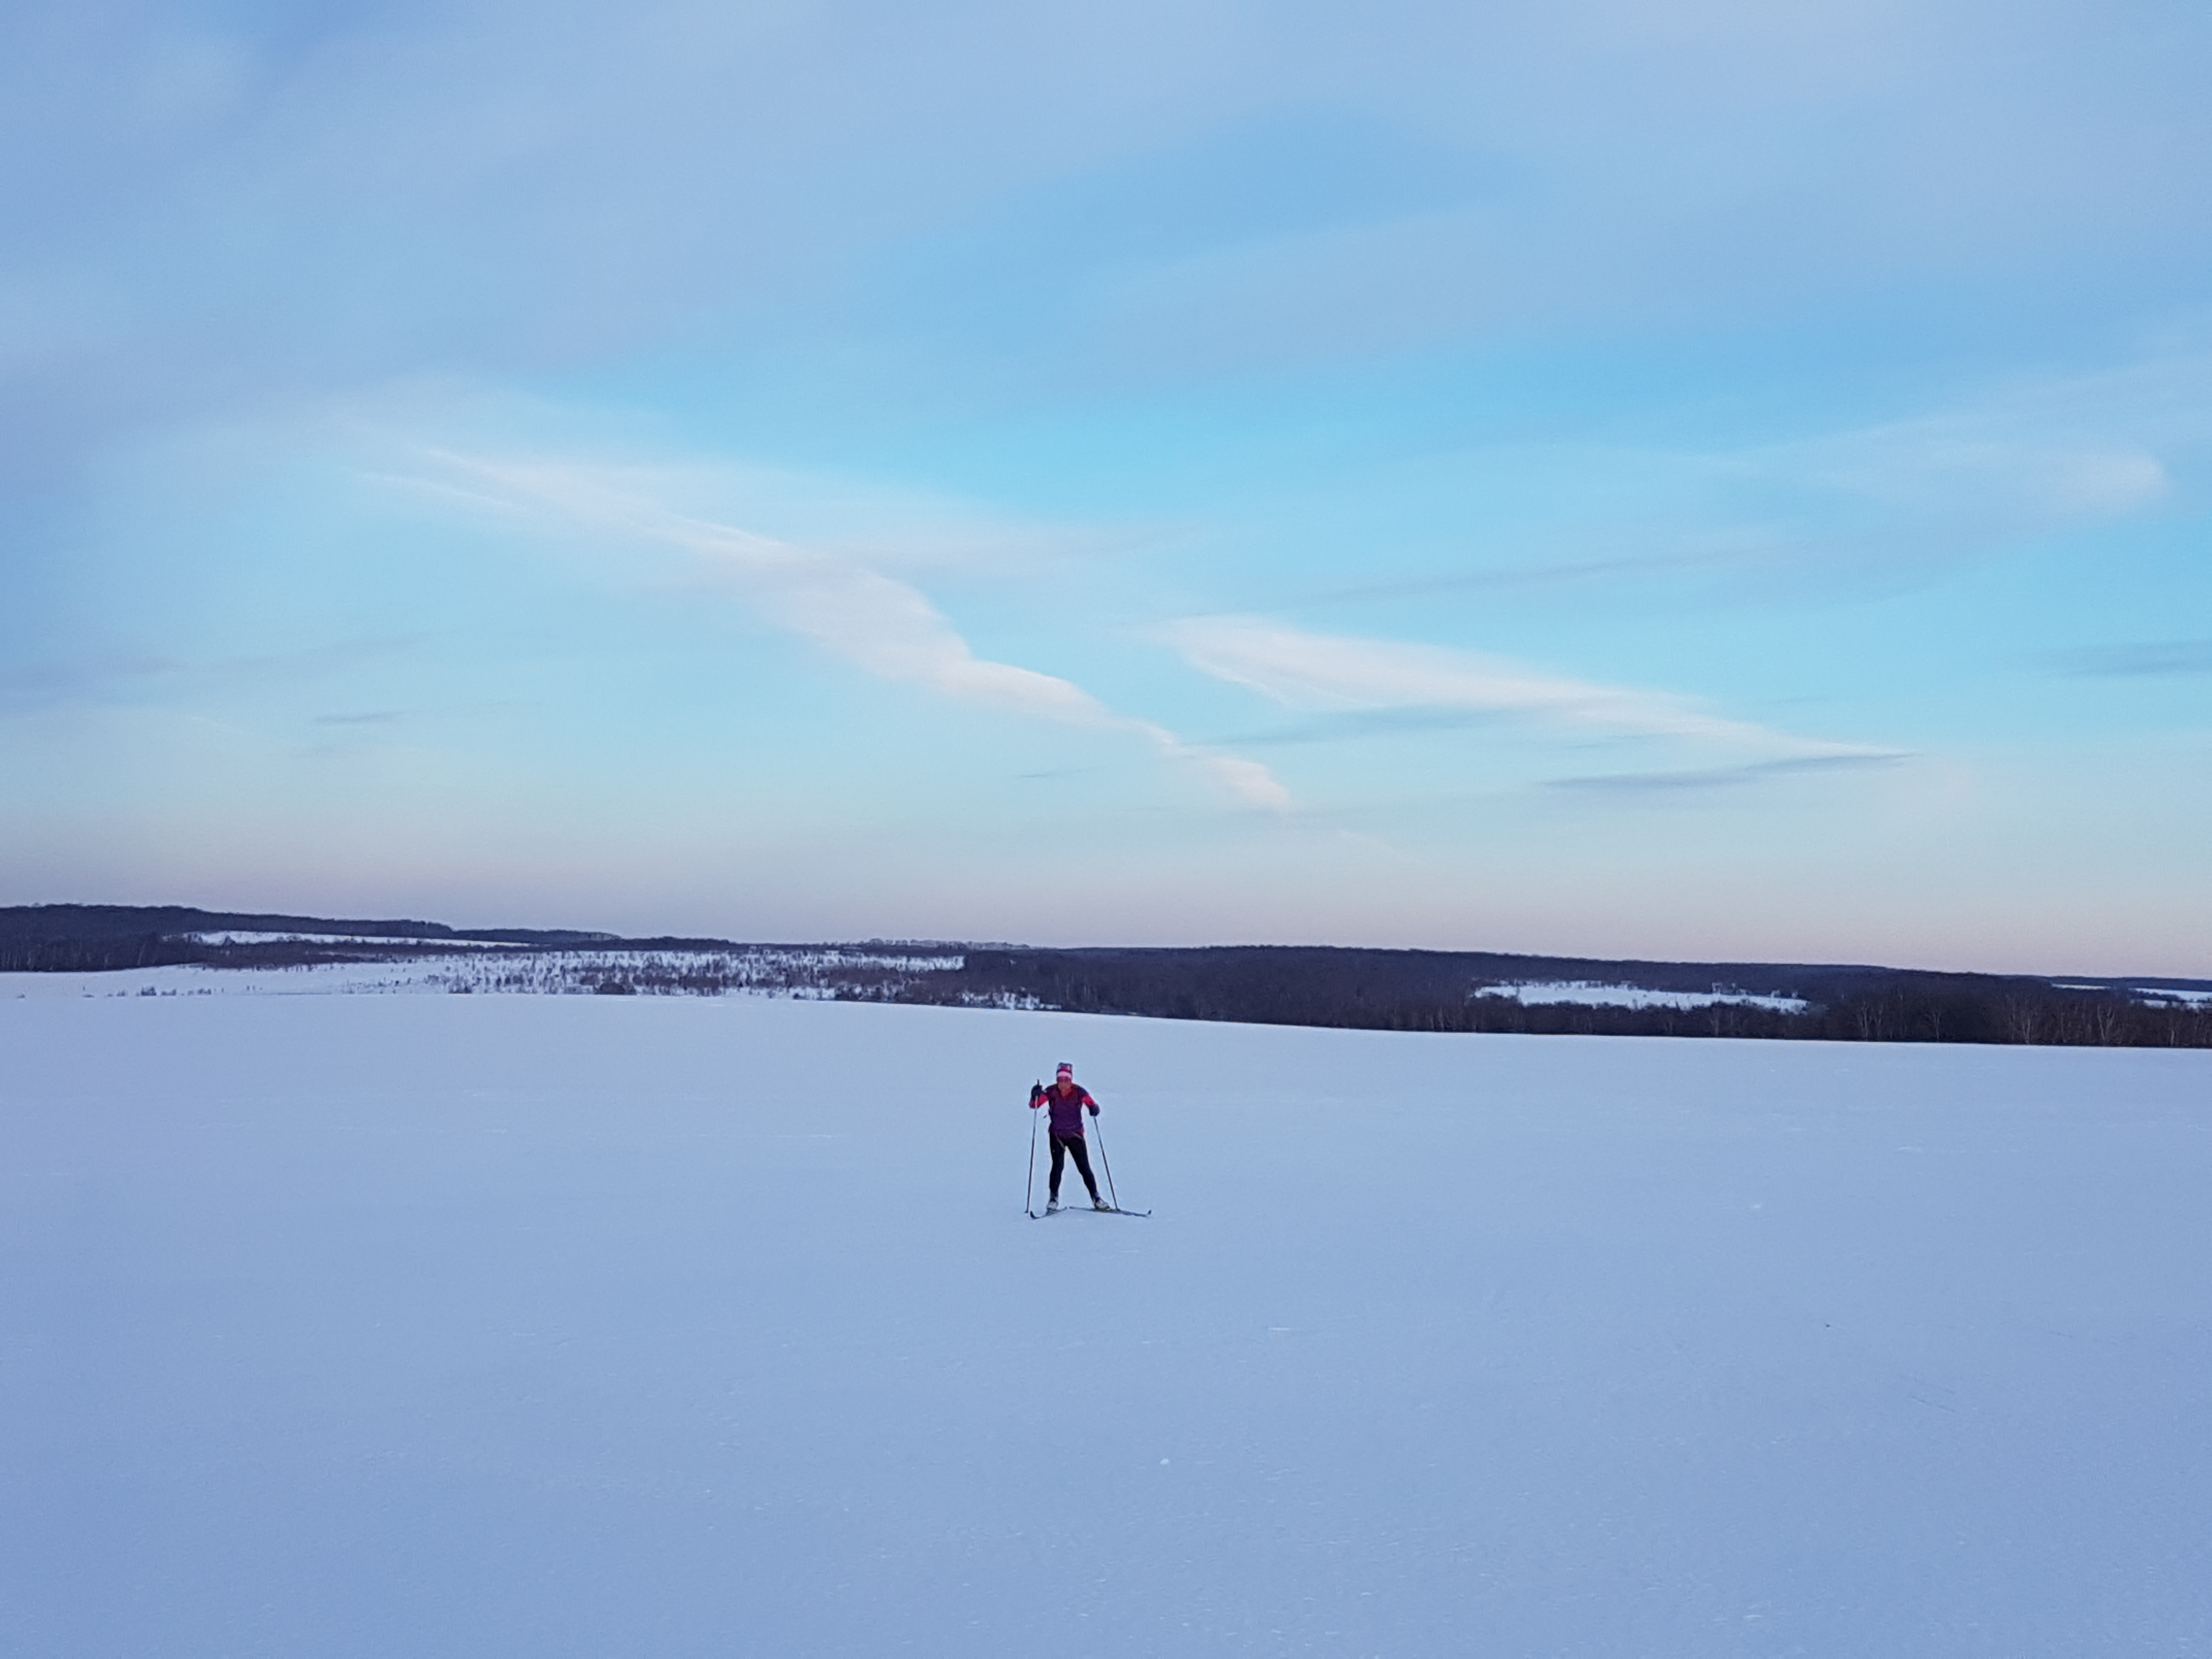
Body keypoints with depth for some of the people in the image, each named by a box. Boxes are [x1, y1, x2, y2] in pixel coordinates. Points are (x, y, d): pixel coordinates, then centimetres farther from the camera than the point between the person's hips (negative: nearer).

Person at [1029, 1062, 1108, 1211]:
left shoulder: (1078, 1091, -9)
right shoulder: (1051, 1092, -8)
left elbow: (1091, 1103, -17)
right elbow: (1034, 1106, -11)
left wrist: (1094, 1109, -40)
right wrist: (1035, 1096, -32)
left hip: (1076, 1135, 0)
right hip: (1057, 1135, 0)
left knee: (1084, 1168, 0)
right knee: (1057, 1166, -13)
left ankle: (1096, 1198, 10)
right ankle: (1053, 1198, -2)